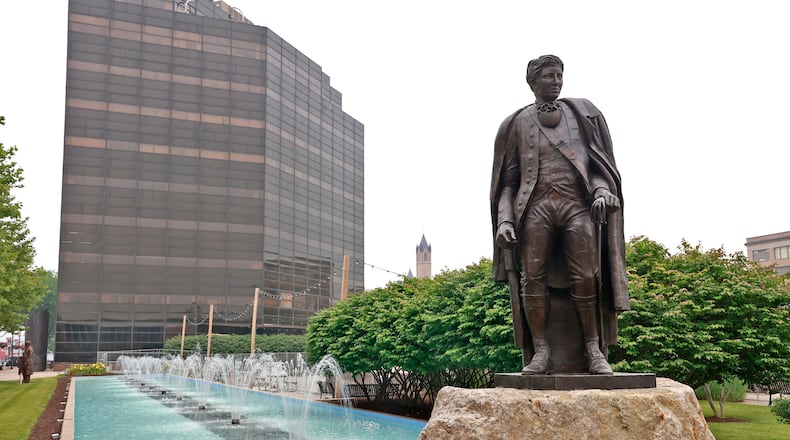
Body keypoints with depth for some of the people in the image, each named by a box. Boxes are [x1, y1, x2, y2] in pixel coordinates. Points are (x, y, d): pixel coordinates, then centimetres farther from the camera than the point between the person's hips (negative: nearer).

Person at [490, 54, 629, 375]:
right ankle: (540, 350, -5)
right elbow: (508, 180, 13)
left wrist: (602, 190, -8)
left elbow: (600, 162, 15)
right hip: (536, 205, 0)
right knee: (532, 276, -11)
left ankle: (593, 348, -1)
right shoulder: (517, 123, 16)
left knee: (586, 278, -11)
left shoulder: (581, 114, 19)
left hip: (577, 203, 0)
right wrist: (504, 220, -2)